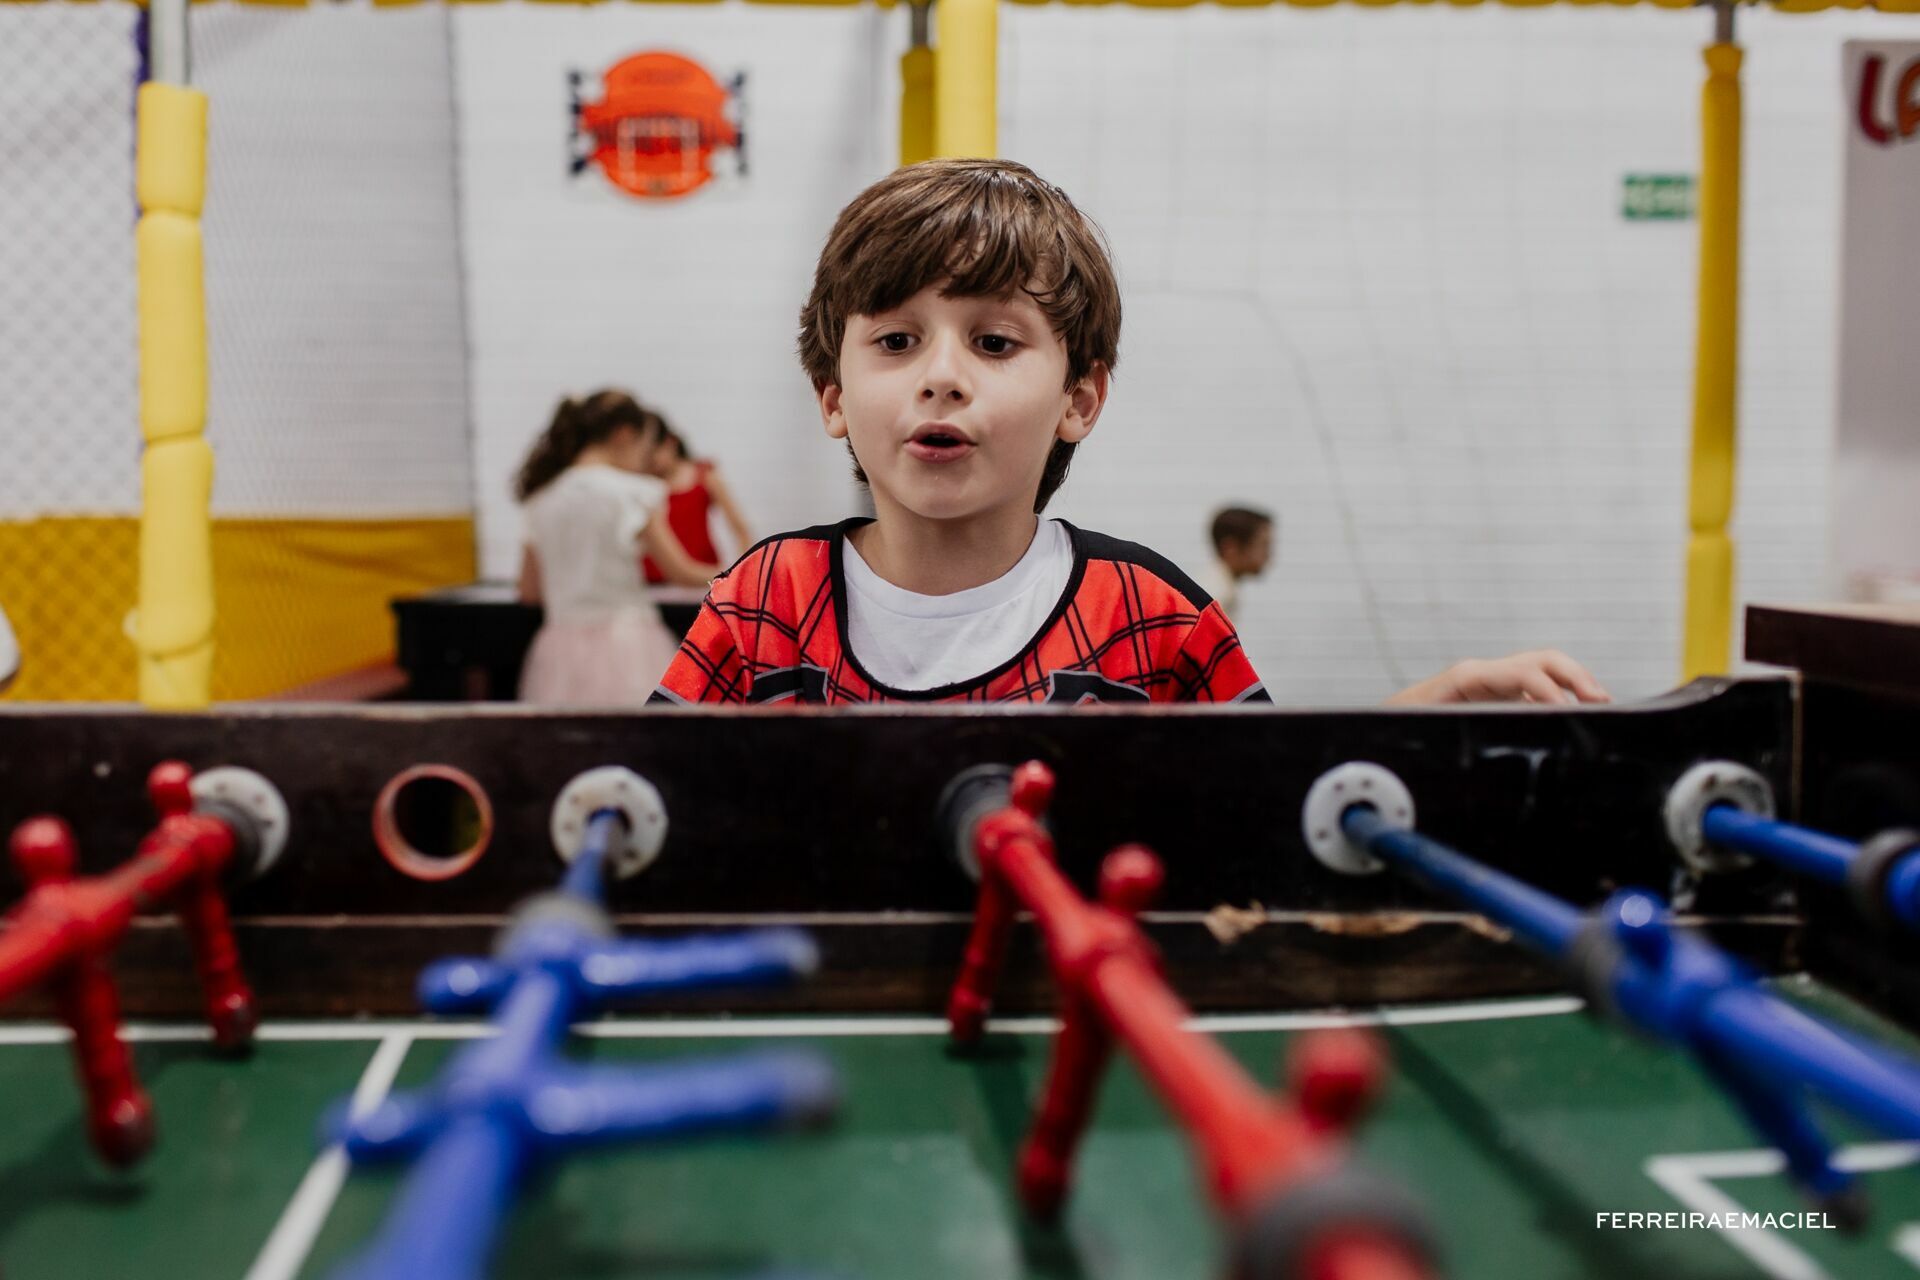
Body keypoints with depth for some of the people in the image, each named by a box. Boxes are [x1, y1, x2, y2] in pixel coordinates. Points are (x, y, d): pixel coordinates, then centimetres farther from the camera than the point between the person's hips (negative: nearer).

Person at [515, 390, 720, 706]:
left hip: (563, 649, 6)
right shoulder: (632, 492, -8)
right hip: (623, 647, -6)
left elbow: (530, 590, 13)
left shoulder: (543, 498, 9)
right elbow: (679, 570, -4)